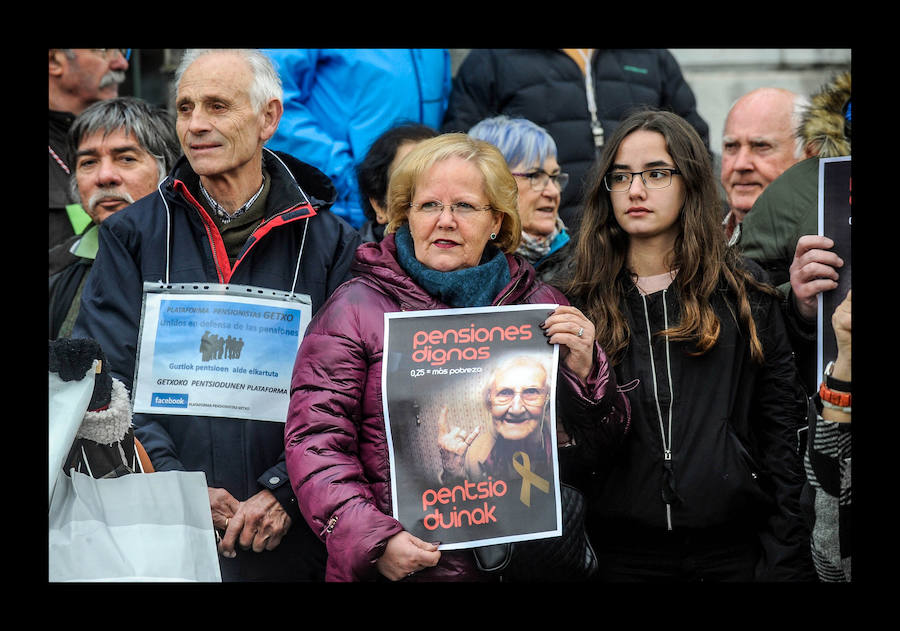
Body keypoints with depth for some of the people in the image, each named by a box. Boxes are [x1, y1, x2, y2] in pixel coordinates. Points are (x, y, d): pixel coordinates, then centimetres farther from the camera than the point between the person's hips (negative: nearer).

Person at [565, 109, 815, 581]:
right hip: (622, 551, 1)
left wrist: (786, 559, -4)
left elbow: (783, 428, 1)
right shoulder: (580, 302, 7)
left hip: (735, 546, 0)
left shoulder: (744, 292, 5)